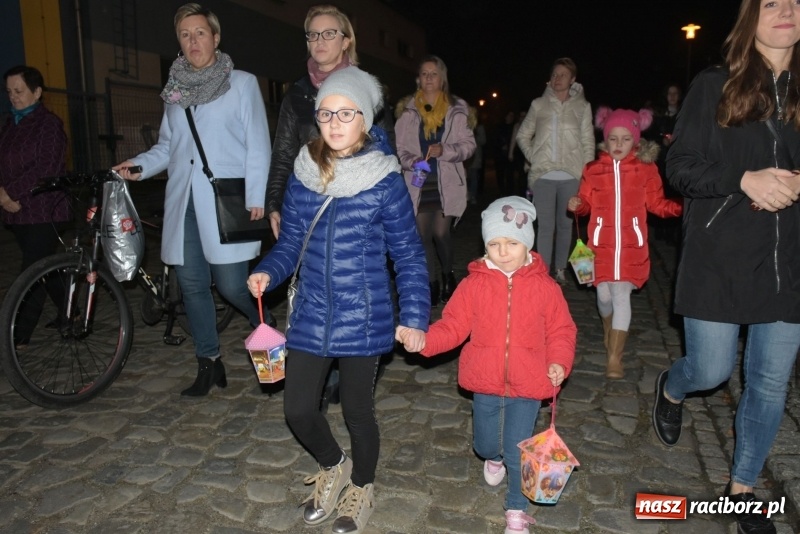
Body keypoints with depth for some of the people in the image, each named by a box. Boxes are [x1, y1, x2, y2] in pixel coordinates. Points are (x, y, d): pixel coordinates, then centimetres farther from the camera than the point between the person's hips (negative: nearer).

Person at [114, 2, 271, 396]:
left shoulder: (242, 83, 4)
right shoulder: (175, 89, 16)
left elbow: (258, 145, -1)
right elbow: (167, 146, 20)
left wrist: (256, 197, -10)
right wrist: (139, 166, 0)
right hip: (183, 201, 5)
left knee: (231, 285, -8)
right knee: (192, 285, 7)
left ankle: (268, 328, 24)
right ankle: (209, 362, 21)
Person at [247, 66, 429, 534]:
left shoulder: (384, 181, -9)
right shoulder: (303, 175, 1)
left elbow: (408, 254, -6)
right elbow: (291, 240, 8)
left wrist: (415, 315, -12)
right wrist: (268, 272, -11)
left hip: (363, 319, -3)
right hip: (311, 316, 4)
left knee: (357, 410, 11)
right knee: (298, 409, 8)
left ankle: (361, 488, 42)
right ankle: (334, 467, 41)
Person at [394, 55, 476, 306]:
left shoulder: (456, 108, 4)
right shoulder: (407, 109, 6)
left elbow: (468, 144, 2)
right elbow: (399, 146, 4)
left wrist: (445, 150, -16)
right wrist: (412, 161, -15)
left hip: (447, 182, -1)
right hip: (418, 182, 1)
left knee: (441, 233, -6)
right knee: (423, 235, 1)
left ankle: (448, 274, 22)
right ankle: (431, 283, 18)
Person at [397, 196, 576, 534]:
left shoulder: (544, 287, -9)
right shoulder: (474, 284, -9)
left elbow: (561, 330, 0)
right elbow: (453, 326, -9)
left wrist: (559, 362, -16)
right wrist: (423, 338, -25)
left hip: (527, 385, -2)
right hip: (485, 382, 2)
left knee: (518, 451, 3)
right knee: (484, 443, 22)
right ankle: (494, 459, 61)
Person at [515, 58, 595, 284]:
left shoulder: (582, 106, 5)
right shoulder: (539, 105, 6)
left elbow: (588, 143, 6)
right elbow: (523, 135, 15)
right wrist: (532, 156, 1)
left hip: (571, 176, 0)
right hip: (543, 175, 0)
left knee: (565, 224, 9)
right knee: (545, 226, 0)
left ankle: (560, 269, 21)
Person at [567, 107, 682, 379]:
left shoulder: (646, 170, 2)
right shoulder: (593, 170, 3)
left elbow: (657, 204, 8)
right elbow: (587, 203, 9)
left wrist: (681, 206, -7)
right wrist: (577, 205, -12)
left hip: (631, 247, -1)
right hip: (601, 245, 1)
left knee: (621, 295, -7)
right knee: (604, 295, 8)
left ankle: (614, 358, 0)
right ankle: (608, 329, 42)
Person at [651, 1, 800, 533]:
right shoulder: (714, 86, 0)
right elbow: (679, 166, -4)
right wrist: (743, 179, -19)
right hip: (719, 258, -3)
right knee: (711, 370, 1)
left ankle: (743, 487, 28)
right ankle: (671, 389, 40)